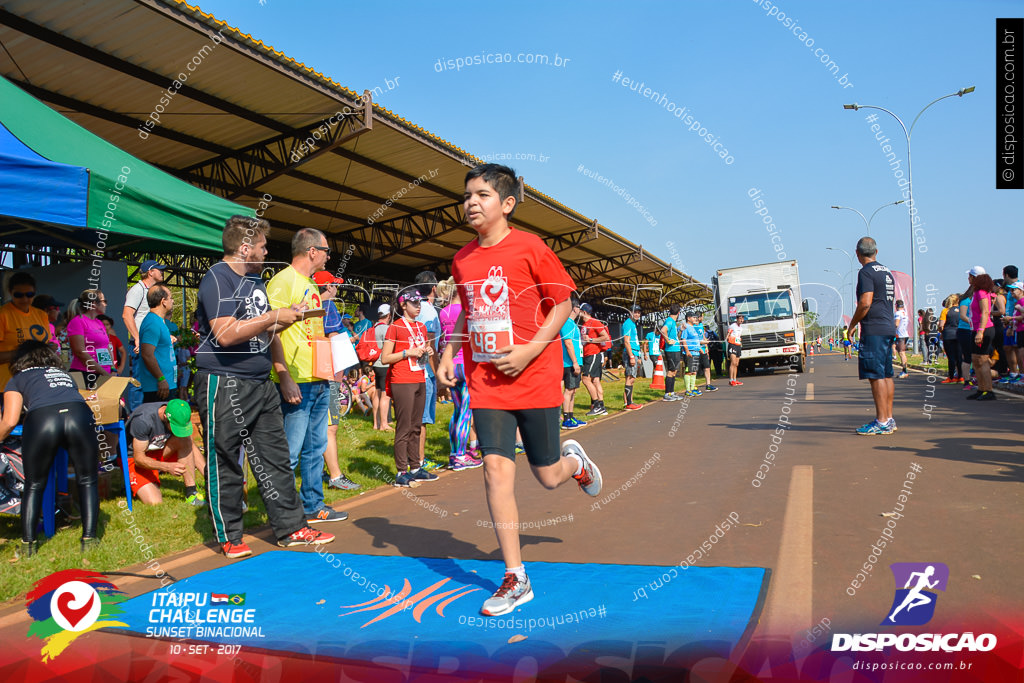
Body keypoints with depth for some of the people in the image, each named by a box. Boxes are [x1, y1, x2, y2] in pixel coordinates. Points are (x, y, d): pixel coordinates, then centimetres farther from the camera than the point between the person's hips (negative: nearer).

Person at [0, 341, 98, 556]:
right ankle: (89, 538, 10)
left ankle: (27, 544, 16)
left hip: (41, 419, -1)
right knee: (88, 481, 15)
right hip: (79, 415, 2)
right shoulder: (64, 375, 37)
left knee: (34, 486, 18)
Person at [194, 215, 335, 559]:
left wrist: (290, 316, 8)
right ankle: (229, 537, 15)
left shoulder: (255, 279, 17)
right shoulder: (217, 279, -12)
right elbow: (226, 334, -23)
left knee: (275, 458, 10)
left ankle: (291, 528, 17)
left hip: (261, 383, 9)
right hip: (224, 385, -9)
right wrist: (274, 317, -18)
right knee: (225, 463, 2)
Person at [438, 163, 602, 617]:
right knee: (496, 469, -5)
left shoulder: (530, 248, -9)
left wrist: (528, 351, -16)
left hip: (534, 379, -4)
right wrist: (448, 354, 9)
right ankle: (516, 579, 6)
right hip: (485, 382, 4)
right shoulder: (463, 260, 7)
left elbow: (562, 305, -6)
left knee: (548, 476, 5)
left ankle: (573, 460, 45)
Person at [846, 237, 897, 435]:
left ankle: (882, 422, -9)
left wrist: (852, 325, -7)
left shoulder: (866, 272, -10)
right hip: (889, 328, 9)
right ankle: (889, 419, 17)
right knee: (886, 374, 12)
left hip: (874, 329, -9)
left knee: (876, 376, -8)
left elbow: (865, 303, -19)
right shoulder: (887, 272, 17)